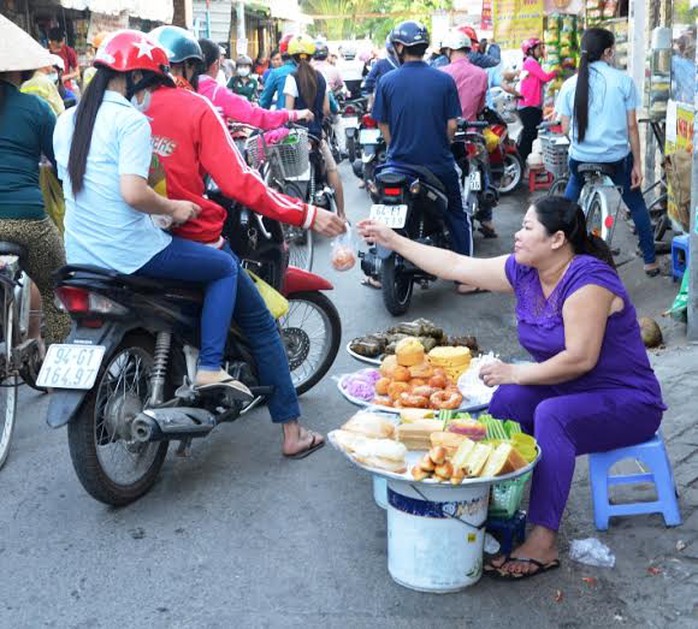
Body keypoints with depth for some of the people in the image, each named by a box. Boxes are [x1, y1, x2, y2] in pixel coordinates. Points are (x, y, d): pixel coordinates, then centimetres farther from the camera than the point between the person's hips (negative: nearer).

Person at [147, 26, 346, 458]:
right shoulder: (195, 108, -10)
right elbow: (238, 182, -18)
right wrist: (307, 215, -15)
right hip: (195, 240, -5)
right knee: (262, 327, 9)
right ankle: (292, 432, 11)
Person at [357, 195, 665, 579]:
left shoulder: (587, 280, -25)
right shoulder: (524, 271, -1)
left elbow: (580, 359, -28)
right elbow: (456, 266, 4)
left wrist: (516, 374, -20)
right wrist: (392, 241, 5)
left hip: (628, 403, -7)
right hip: (571, 391, 8)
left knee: (551, 415, -33)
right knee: (507, 399, -17)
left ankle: (543, 543, -30)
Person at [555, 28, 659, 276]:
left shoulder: (570, 84, -3)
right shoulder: (624, 81, -7)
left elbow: (565, 128, 1)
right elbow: (631, 126, -5)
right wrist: (637, 164, 3)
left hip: (580, 158, 1)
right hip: (617, 158, -1)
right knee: (636, 204, 20)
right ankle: (650, 261, 23)